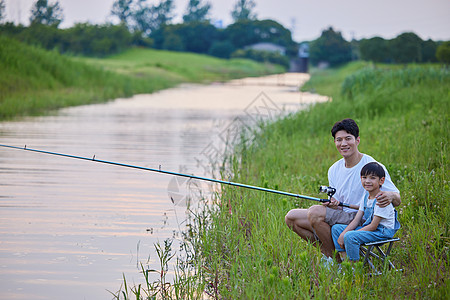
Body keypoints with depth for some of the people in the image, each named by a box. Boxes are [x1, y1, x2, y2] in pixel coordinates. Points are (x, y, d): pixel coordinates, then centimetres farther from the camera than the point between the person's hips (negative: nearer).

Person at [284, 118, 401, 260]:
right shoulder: (334, 170, 9)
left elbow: (398, 200, -9)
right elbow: (337, 203, 12)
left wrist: (390, 196, -35)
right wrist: (332, 203, -14)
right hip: (340, 218, 8)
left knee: (315, 212, -28)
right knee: (291, 218, -2)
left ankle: (337, 260, -13)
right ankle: (328, 253, 3)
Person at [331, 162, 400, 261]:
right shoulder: (366, 197, 7)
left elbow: (373, 227, -22)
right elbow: (356, 220, 6)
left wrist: (346, 234, -21)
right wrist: (343, 234, -12)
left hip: (383, 232, -10)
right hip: (368, 226, 10)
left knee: (350, 236, -30)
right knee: (336, 228, 6)